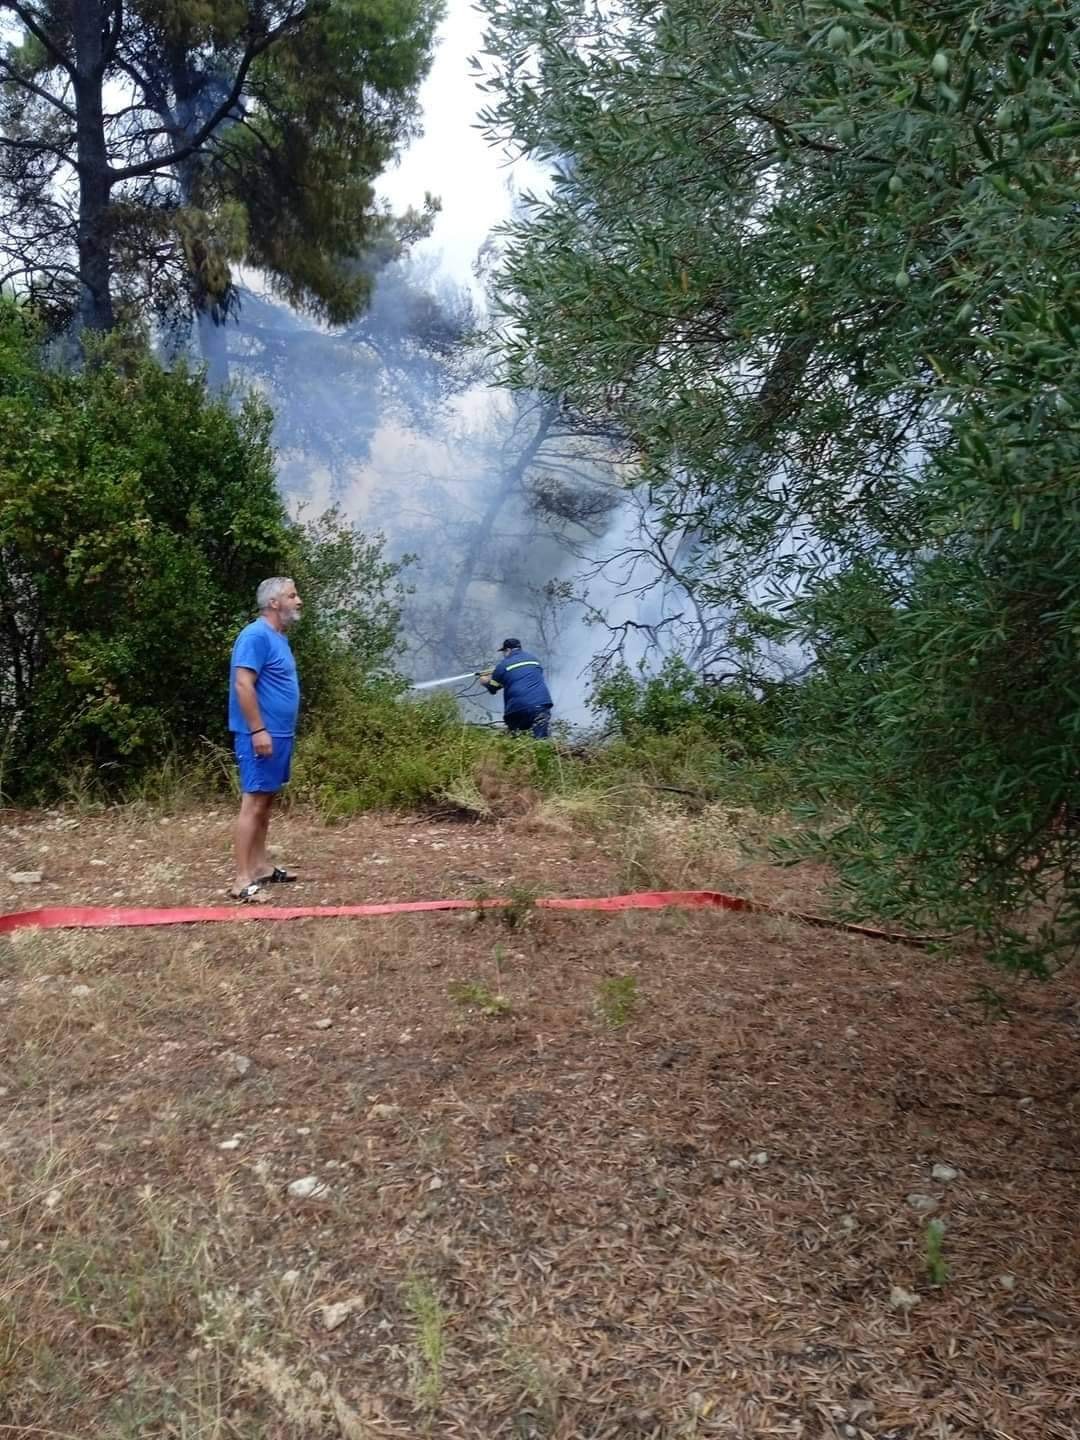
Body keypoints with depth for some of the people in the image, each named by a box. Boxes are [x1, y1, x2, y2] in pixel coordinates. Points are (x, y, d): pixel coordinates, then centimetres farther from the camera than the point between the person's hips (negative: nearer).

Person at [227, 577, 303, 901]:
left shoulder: (278, 637, 15)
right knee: (253, 802, -9)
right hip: (261, 735, -10)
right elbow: (243, 684, -23)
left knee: (265, 801, 15)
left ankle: (260, 866, 23)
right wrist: (258, 730, -25)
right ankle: (242, 880, -8)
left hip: (278, 734, 10)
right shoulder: (257, 636, -16)